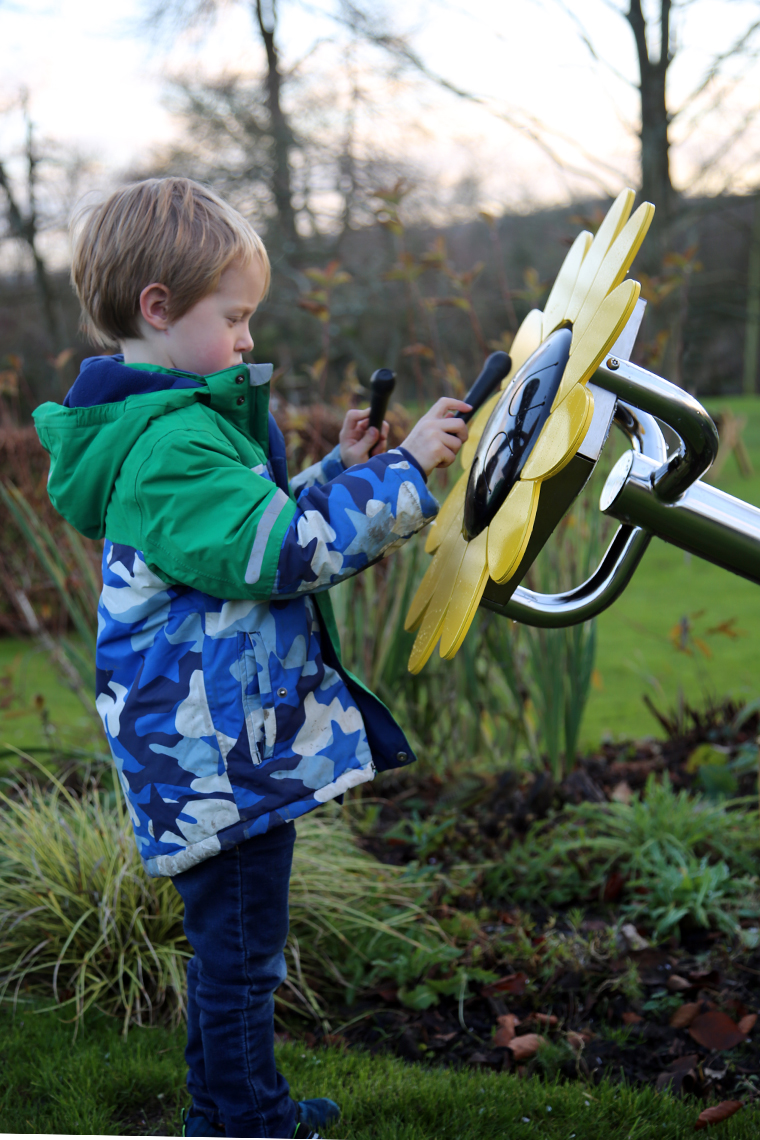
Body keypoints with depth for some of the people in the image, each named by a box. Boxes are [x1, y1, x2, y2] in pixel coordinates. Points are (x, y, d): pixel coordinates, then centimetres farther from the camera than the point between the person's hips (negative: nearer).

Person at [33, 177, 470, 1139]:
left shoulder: (166, 421, 13)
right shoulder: (172, 442, -21)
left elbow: (245, 530, 23)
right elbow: (282, 549, -27)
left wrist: (338, 472, 13)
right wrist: (402, 471, -22)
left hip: (225, 742, 11)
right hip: (220, 755, -11)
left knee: (235, 943, 23)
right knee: (239, 948, 2)